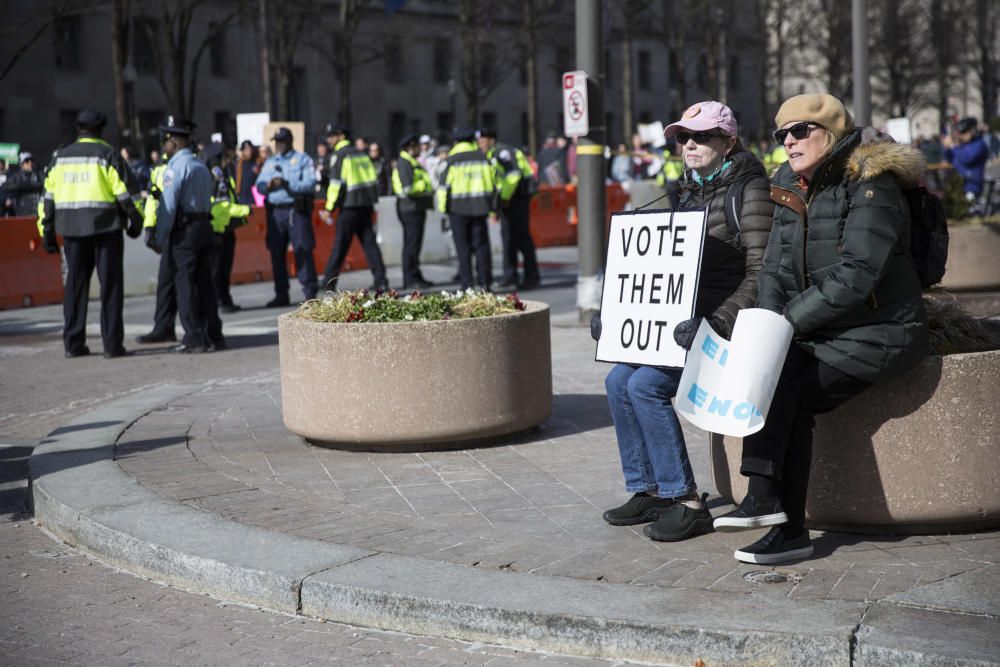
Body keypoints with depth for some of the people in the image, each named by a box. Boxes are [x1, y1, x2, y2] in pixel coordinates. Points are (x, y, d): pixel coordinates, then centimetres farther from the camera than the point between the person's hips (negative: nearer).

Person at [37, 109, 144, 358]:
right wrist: (136, 221, 5)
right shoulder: (107, 155, -3)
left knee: (75, 285, 11)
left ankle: (73, 343, 10)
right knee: (110, 285, 0)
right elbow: (126, 193, -7)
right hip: (105, 227, -4)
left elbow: (48, 197, 10)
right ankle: (112, 344, -2)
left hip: (72, 229, 4)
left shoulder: (60, 157, 10)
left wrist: (47, 232, 14)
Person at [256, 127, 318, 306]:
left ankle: (310, 292, -5)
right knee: (276, 253, 5)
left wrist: (287, 184, -19)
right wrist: (269, 185, -12)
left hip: (296, 210, -5)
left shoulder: (302, 160, 4)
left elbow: (310, 184, -9)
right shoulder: (270, 162, 19)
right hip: (275, 212, 5)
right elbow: (259, 185, 10)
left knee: (303, 251, -8)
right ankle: (281, 294, 13)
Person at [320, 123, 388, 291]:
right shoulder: (361, 153, 16)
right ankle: (380, 280, 0)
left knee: (340, 244, -2)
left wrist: (329, 208, -9)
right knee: (369, 241, 7)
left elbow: (337, 184, -13)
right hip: (366, 205, 7)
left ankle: (329, 281, 2)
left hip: (350, 206, -7)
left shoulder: (340, 155, -7)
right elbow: (373, 178, 18)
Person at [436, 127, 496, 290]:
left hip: (458, 208, -3)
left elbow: (443, 185, -6)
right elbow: (493, 181, 12)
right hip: (480, 207, 3)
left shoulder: (452, 160, -4)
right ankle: (485, 281, 7)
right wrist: (490, 203, 19)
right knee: (481, 246, 9)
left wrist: (442, 207, 3)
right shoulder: (483, 158, 7)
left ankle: (466, 283, -1)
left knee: (463, 248, 1)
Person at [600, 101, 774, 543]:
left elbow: (760, 274, -17)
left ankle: (686, 503, -15)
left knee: (646, 385, -22)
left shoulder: (749, 191, -11)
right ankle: (648, 491, 6)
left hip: (729, 324, -9)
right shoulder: (691, 193, 16)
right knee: (619, 380, -3)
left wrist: (716, 322, -27)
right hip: (687, 320, 9)